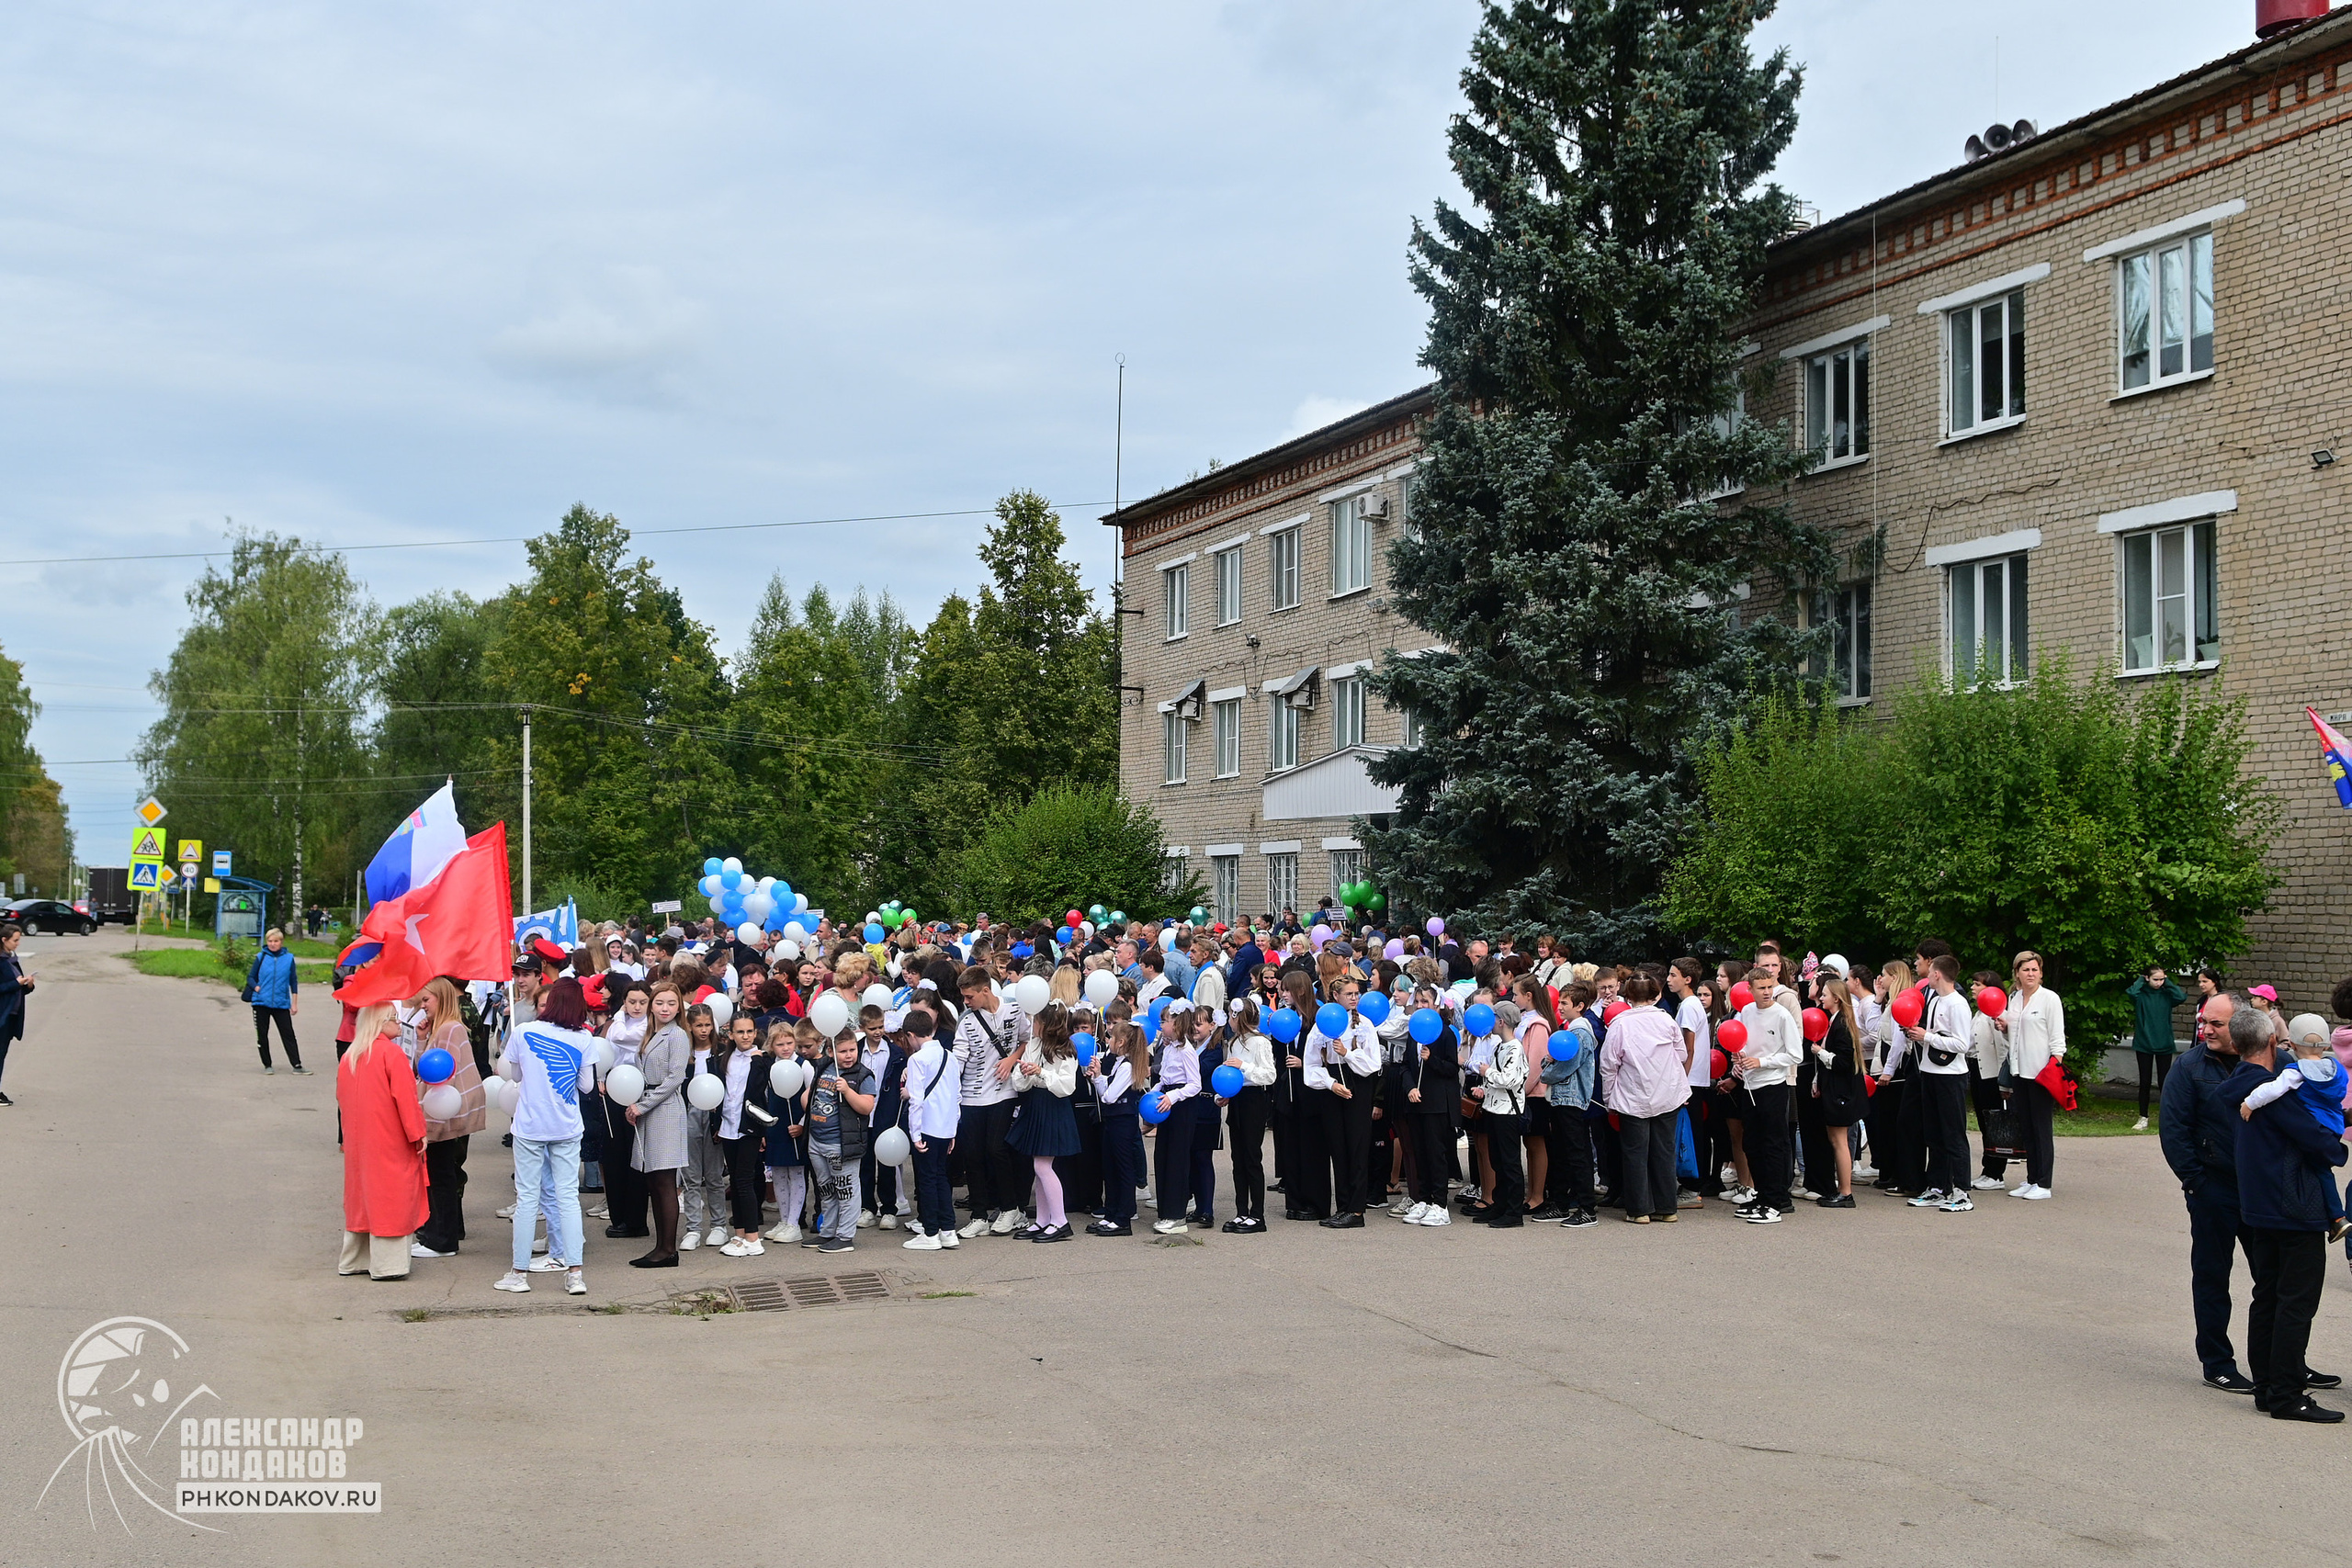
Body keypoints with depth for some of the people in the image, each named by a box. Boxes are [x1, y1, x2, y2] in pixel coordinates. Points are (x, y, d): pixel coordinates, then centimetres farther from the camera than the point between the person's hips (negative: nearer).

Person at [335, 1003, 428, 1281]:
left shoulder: (349, 1057, 8)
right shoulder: (391, 1053, -15)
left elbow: (342, 1099, 16)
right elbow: (406, 1099, -17)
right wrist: (418, 1134, -10)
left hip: (357, 1143, 7)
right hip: (390, 1143, -7)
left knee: (361, 1196, 15)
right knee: (389, 1196, -2)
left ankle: (353, 1260, 21)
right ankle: (387, 1264, -1)